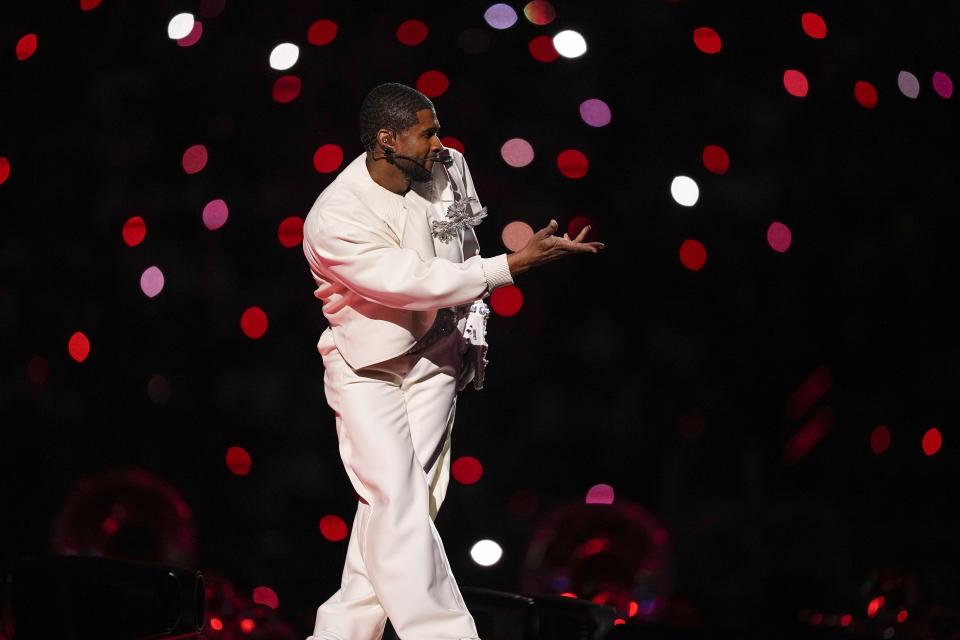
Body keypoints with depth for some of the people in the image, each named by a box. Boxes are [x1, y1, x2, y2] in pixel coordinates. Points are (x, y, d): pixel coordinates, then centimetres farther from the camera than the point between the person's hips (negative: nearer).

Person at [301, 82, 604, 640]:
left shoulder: (450, 168, -8)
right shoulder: (334, 221, -26)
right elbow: (418, 283, -29)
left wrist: (475, 331, 11)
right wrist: (517, 265, -31)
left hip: (435, 355, 5)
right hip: (367, 366, -5)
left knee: (413, 497, 0)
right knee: (396, 500, -15)